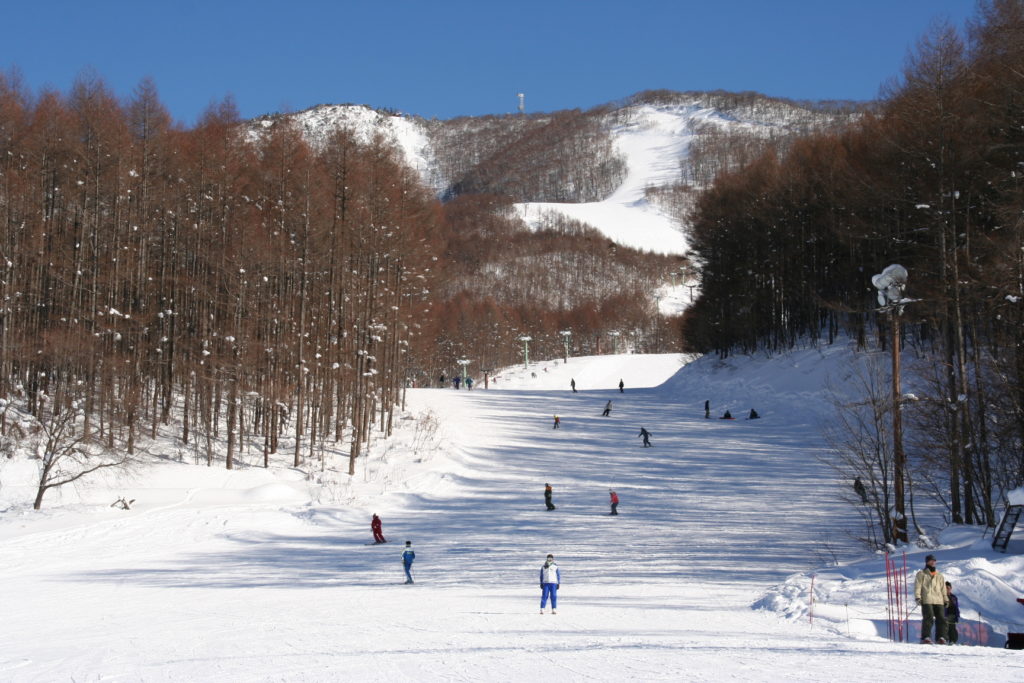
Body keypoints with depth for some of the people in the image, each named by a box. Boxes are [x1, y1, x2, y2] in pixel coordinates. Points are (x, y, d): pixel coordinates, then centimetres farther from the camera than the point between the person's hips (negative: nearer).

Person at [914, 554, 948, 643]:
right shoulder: (921, 574, 11)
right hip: (927, 600, -5)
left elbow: (943, 588, 26)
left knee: (941, 619, -5)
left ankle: (941, 637, -2)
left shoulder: (939, 575, 25)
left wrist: (946, 599, 17)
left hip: (939, 601, 5)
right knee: (928, 618, -16)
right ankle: (925, 637, -16)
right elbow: (917, 586, 3)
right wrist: (918, 597, -10)